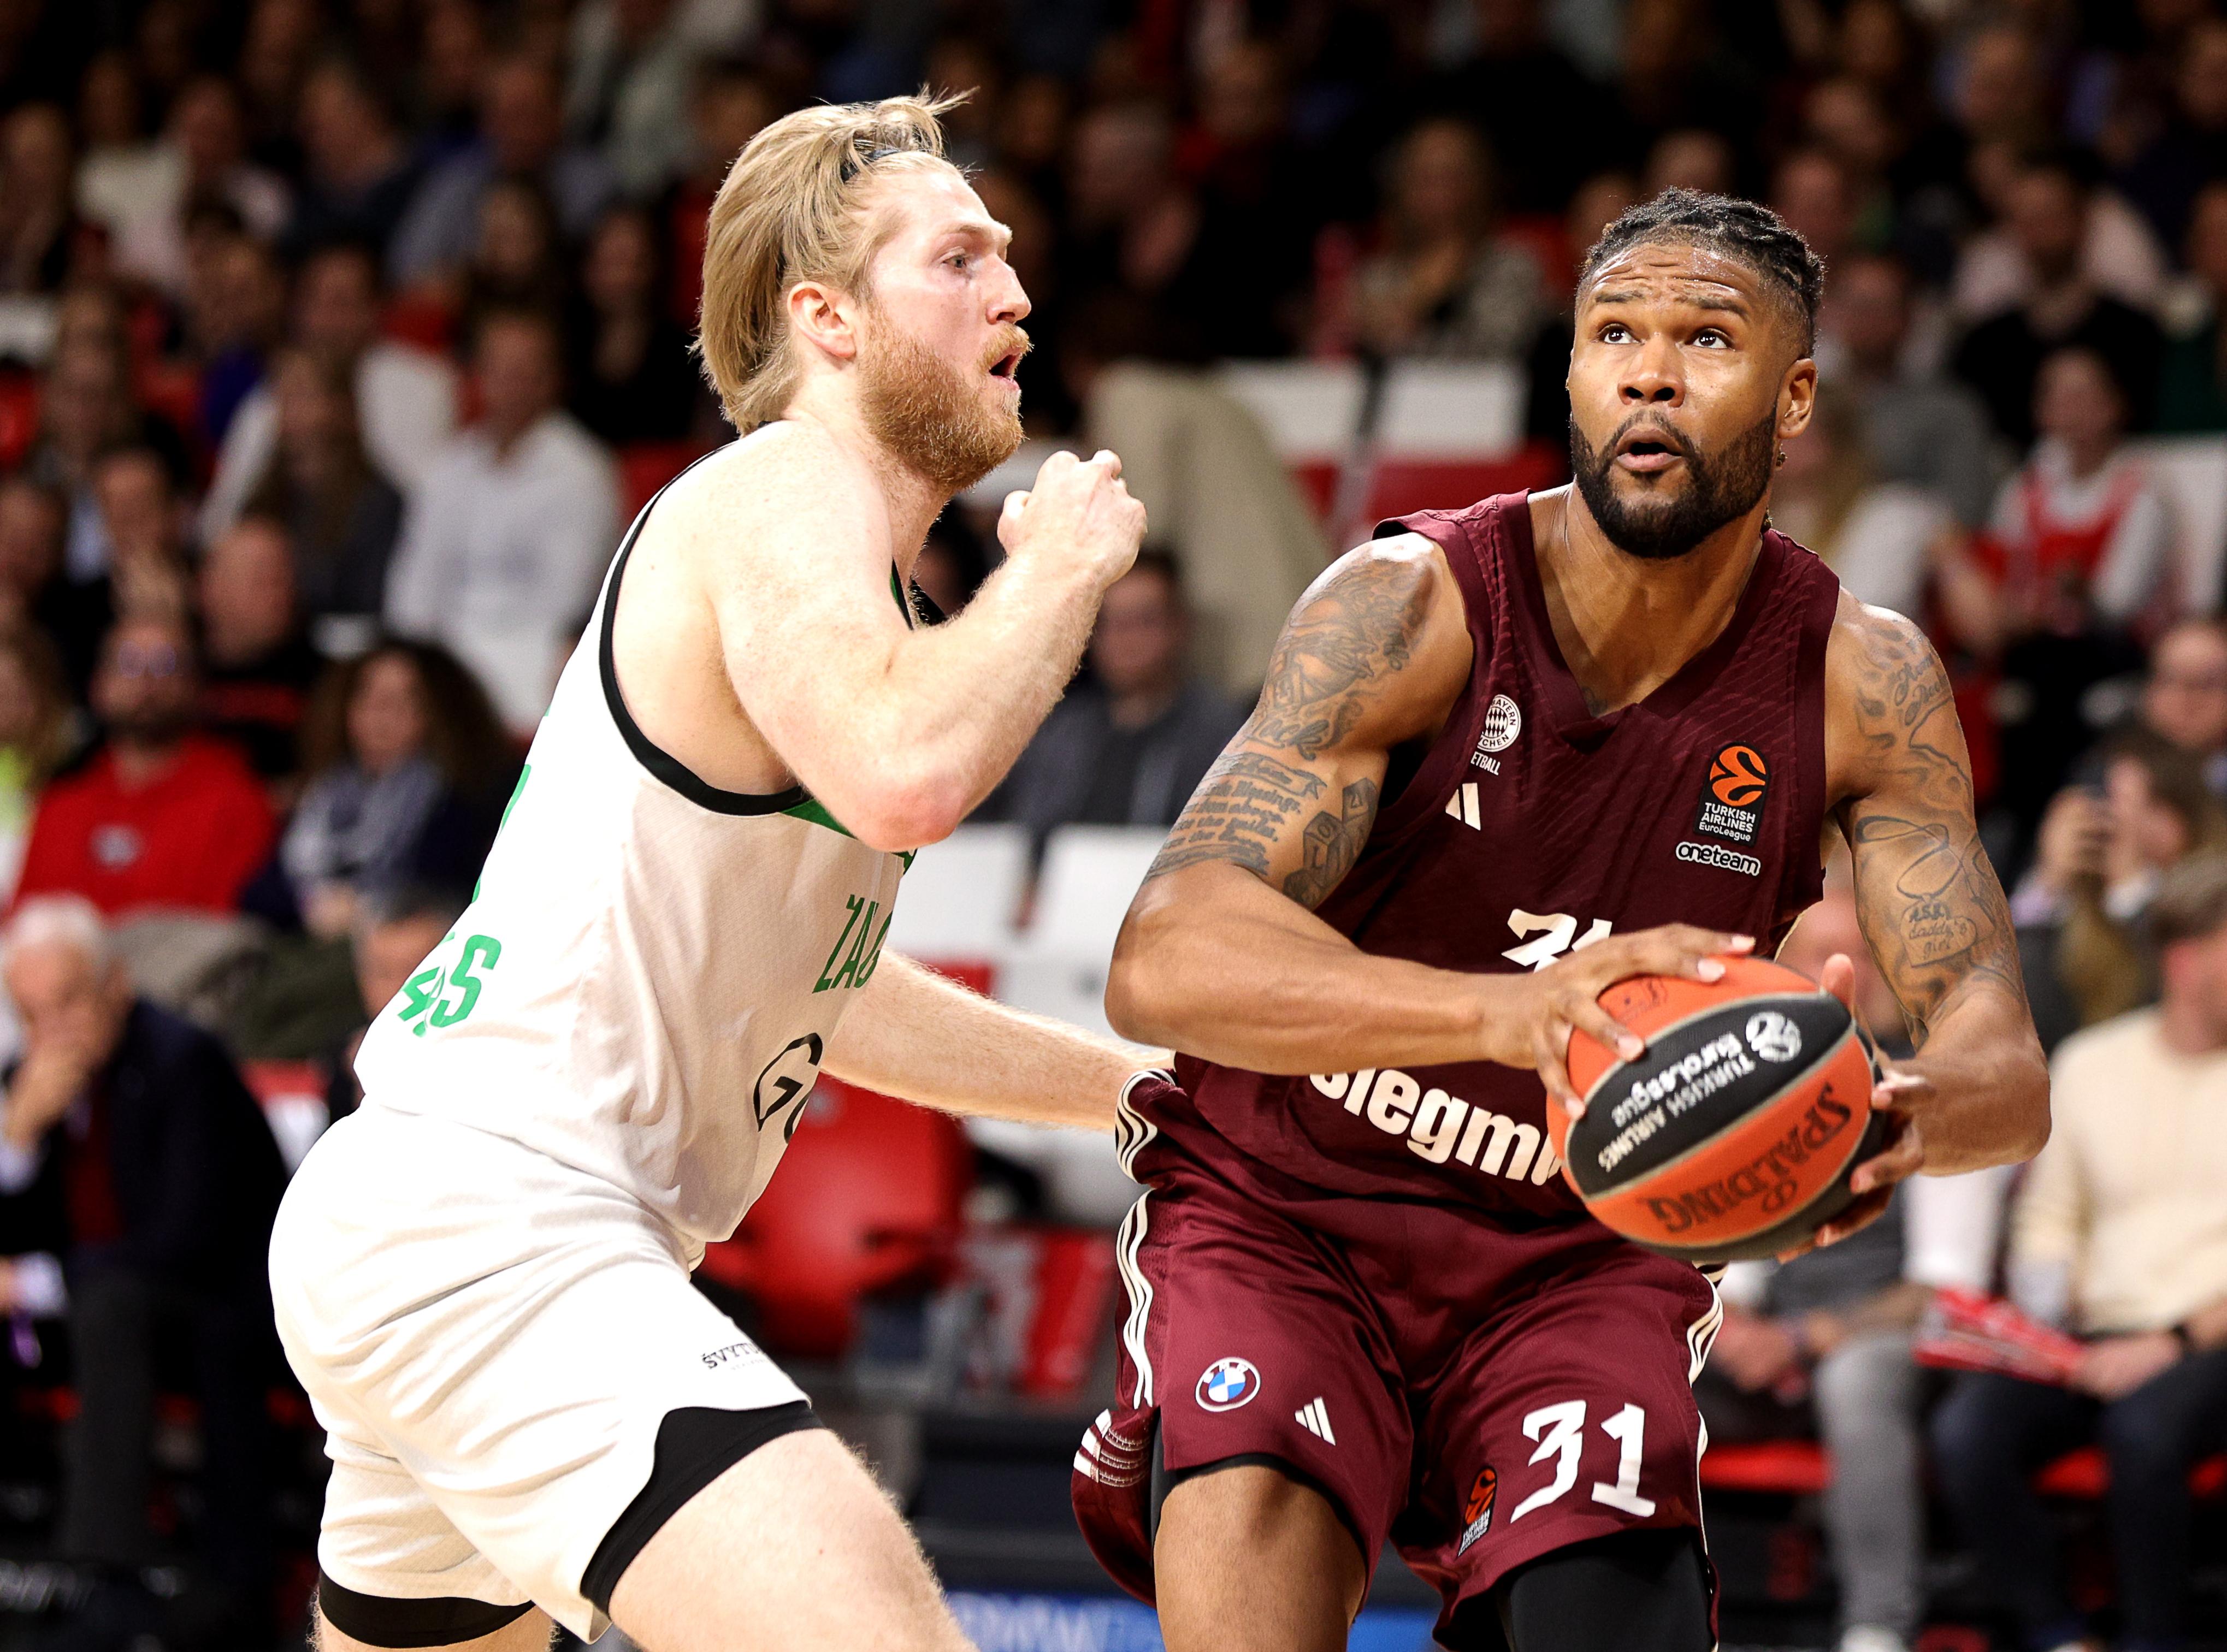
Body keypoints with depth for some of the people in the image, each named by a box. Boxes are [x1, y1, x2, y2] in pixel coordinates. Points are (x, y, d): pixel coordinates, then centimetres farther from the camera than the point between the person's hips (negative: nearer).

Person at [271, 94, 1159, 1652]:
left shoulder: (818, 530, 23)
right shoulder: (788, 487, -7)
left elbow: (813, 988, 34)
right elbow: (902, 773, -30)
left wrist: (1137, 1084, 35)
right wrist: (1060, 566, -12)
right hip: (491, 1225, -11)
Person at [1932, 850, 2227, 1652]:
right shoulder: (2089, 1064, 15)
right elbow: (2048, 1219, 24)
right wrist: (2044, 1296, 2)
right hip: (2094, 1340, 4)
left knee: (2143, 1425, -38)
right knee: (1965, 1431, -26)